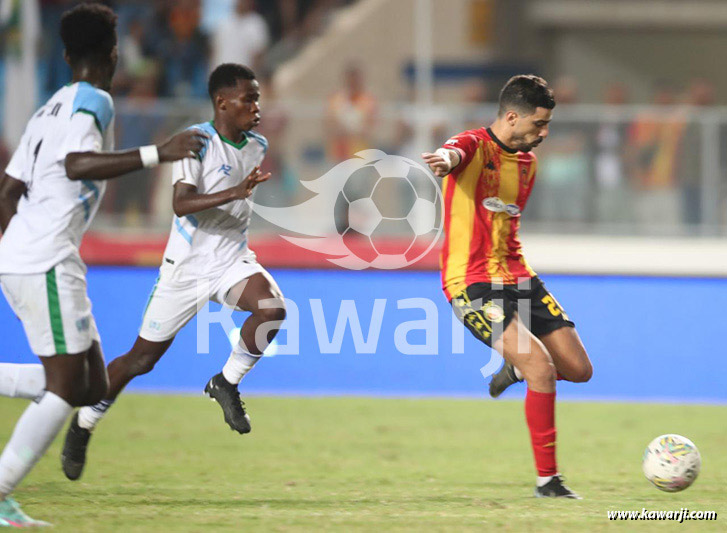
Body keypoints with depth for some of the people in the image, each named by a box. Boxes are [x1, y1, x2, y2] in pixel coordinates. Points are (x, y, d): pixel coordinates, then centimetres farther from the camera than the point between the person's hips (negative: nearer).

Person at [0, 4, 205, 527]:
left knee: (91, 386, 8)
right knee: (66, 387, -8)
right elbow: (77, 164, -27)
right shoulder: (93, 101, -7)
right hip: (46, 263, -9)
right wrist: (158, 153, -28)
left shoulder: (50, 109, 20)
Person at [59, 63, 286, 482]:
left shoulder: (257, 146, 3)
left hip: (232, 260, 4)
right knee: (143, 357, 4)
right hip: (186, 265, -4)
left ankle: (227, 384, -6)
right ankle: (84, 425, 25)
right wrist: (235, 193, -40)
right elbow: (181, 204, -31)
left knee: (273, 308, -28)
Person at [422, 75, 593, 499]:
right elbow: (457, 152, -36)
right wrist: (447, 159, -60)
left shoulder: (527, 162, 15)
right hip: (474, 284, -8)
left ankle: (515, 369, 35)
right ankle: (547, 480, -12)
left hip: (518, 278, 8)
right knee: (542, 369, -22)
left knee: (579, 369, 2)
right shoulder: (475, 146, -10)